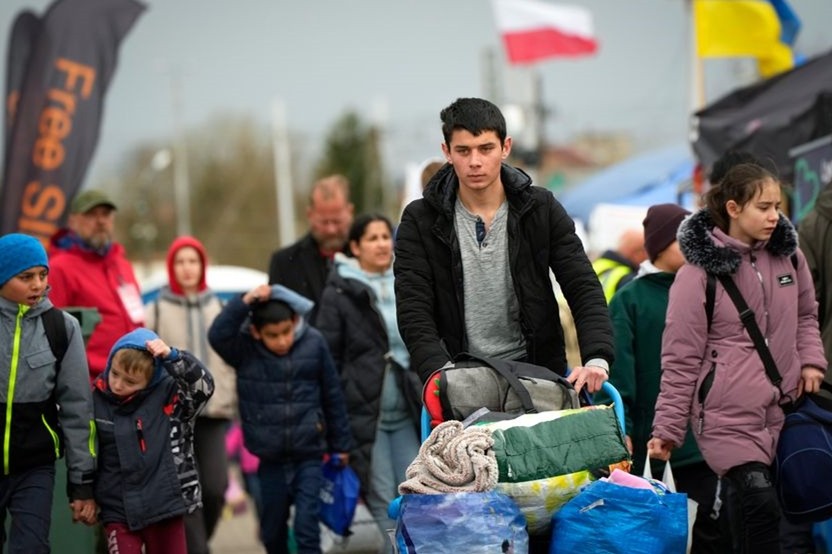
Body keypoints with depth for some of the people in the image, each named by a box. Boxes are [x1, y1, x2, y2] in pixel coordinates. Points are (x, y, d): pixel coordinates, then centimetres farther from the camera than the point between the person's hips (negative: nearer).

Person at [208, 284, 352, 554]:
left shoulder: (314, 343, -5)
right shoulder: (245, 349, -6)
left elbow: (333, 396, 4)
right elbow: (218, 335, -26)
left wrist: (340, 445, 11)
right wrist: (246, 301, -29)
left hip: (309, 454, -1)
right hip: (269, 458, 1)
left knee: (307, 523, -8)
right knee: (273, 527, 13)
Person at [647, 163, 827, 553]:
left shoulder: (788, 255, 7)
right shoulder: (699, 273, -8)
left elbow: (806, 314, 25)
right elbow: (681, 358, -4)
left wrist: (811, 360, 7)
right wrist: (667, 429, -3)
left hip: (780, 409, 5)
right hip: (728, 416, -5)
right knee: (760, 505, -22)